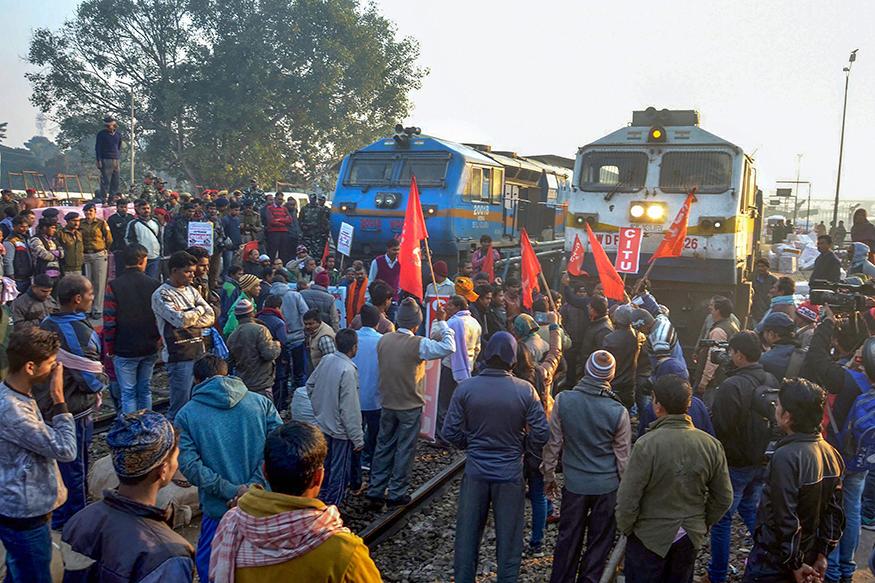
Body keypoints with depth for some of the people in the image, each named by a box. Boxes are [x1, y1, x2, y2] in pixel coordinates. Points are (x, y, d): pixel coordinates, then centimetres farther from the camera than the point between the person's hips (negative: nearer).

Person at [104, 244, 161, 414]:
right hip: (150, 349, 3)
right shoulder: (155, 285, -4)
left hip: (124, 350, -3)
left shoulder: (114, 286, -11)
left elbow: (109, 321, -11)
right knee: (145, 390, 15)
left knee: (128, 393, 5)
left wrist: (109, 348, 0)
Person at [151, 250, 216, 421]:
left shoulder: (191, 290, 13)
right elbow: (181, 320, -20)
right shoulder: (161, 295, -7)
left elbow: (210, 317, 4)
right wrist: (199, 310, -3)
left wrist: (188, 320, -10)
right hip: (179, 356, -7)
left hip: (199, 352, 7)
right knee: (181, 405, -4)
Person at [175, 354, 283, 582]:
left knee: (208, 565, 21)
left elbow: (189, 465, -13)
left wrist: (232, 491, -14)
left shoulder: (186, 414, -4)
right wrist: (254, 485, -12)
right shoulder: (260, 402, -2)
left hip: (218, 508, -2)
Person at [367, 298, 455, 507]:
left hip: (387, 403, 5)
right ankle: (396, 494, 15)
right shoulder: (418, 344, -20)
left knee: (384, 446, 15)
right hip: (410, 406, -5)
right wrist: (442, 323, -11)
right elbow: (449, 347, -20)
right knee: (405, 449, 8)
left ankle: (375, 490, 21)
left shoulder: (384, 339, -3)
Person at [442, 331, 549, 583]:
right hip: (511, 474, -1)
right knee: (509, 538, 15)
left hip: (475, 472, 1)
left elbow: (450, 432, -8)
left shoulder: (466, 388, -12)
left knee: (467, 534, 16)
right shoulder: (525, 390, -13)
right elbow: (541, 435, -10)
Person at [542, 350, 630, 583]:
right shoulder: (618, 412, -16)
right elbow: (623, 457, -6)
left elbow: (553, 443, -5)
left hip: (574, 483, 1)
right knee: (599, 541, 15)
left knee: (568, 538, 16)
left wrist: (549, 475, 9)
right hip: (607, 486, -1)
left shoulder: (563, 400, -14)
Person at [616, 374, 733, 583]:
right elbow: (724, 498, -2)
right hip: (690, 538, 4)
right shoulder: (711, 444, -11)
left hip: (650, 537, -4)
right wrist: (703, 524, 14)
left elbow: (628, 499, -21)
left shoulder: (646, 444, -26)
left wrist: (625, 528, -3)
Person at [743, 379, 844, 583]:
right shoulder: (831, 453, -2)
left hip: (773, 559, -7)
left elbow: (787, 519, -26)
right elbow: (834, 510, 4)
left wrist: (795, 564, -14)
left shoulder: (786, 457, -28)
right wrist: (822, 554, 10)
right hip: (809, 555, 8)